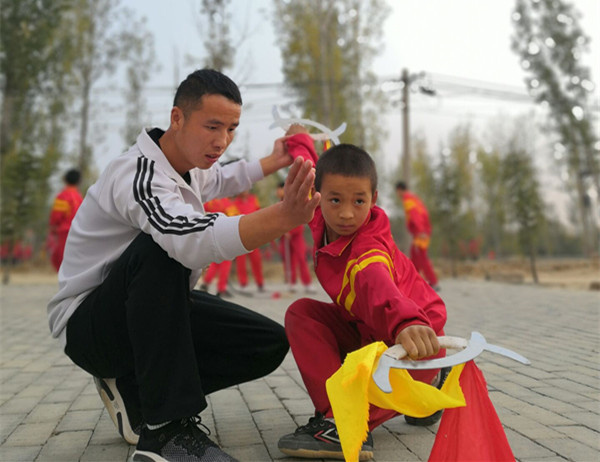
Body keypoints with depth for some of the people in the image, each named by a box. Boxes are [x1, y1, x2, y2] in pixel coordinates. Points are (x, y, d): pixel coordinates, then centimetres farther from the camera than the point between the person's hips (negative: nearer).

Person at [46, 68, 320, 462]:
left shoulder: (192, 162, 2)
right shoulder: (137, 174, -27)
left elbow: (220, 180, 30)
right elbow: (192, 240, -49)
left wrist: (273, 162, 35)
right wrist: (283, 217, -61)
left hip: (158, 311, 8)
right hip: (86, 323, -8)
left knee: (271, 343, -5)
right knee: (160, 248, -38)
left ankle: (135, 391, 4)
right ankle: (164, 427, -33)